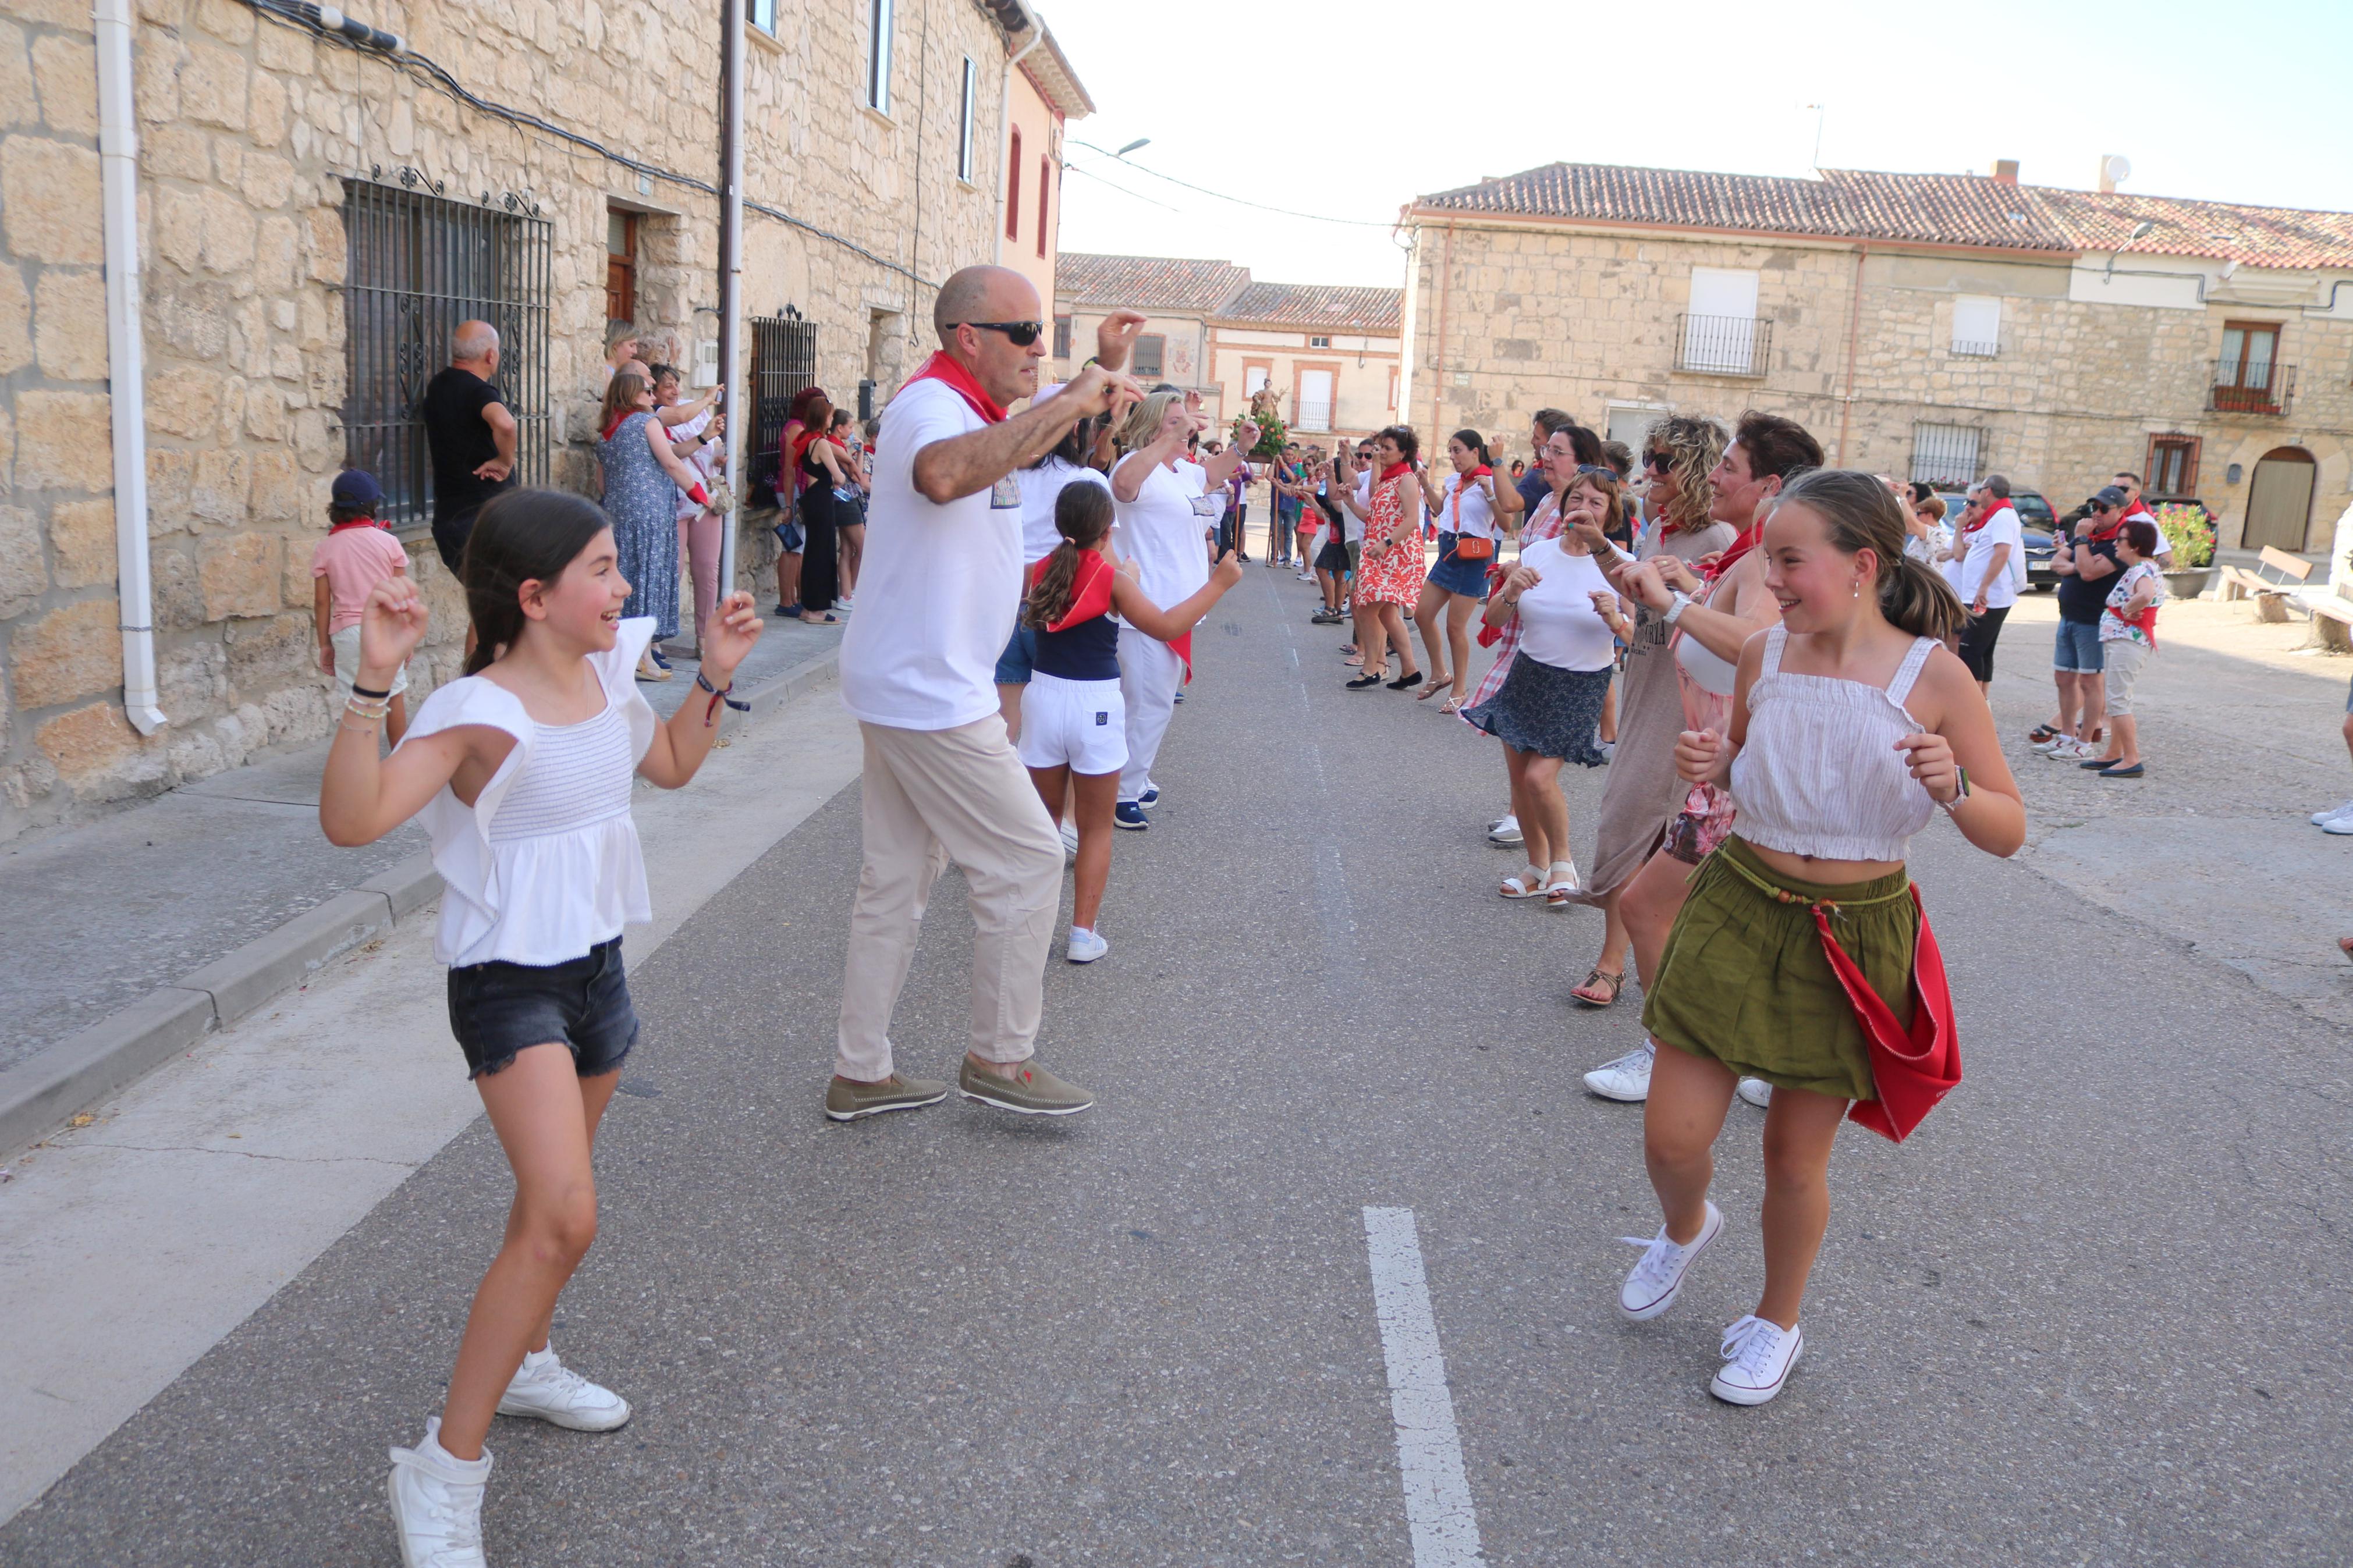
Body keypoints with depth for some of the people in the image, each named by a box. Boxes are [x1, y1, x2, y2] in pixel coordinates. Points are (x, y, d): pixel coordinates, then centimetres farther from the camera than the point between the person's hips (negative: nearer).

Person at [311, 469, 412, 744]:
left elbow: (322, 602, -1)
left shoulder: (325, 549, -1)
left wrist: (324, 644, 7)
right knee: (395, 695, 13)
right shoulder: (388, 542, -2)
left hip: (347, 632, 0)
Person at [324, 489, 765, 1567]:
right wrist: (374, 683, -42)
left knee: (554, 1194, 24)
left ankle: (523, 1361, 48)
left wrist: (716, 678, 10)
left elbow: (669, 766, 22)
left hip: (595, 968, 8)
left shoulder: (607, 678, 2)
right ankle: (444, 1470, -8)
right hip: (509, 983, -8)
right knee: (561, 1217, -21)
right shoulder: (479, 713, -21)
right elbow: (352, 821, -33)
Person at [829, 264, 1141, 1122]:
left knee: (897, 880, 13)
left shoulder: (972, 410, 16)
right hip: (930, 696, -10)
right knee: (1026, 861, -1)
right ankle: (998, 1060, 12)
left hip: (904, 687, 10)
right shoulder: (930, 406, -17)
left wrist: (1098, 385, 18)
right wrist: (1067, 402, -37)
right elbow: (942, 474, -44)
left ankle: (860, 1073, 22)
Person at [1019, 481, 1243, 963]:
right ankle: (1083, 933, 8)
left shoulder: (1042, 570, 1)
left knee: (1044, 818, 18)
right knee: (1095, 829, 8)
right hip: (1094, 706, -4)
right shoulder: (1113, 579, -10)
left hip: (1043, 697, 4)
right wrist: (1218, 583, -6)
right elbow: (1167, 627, -12)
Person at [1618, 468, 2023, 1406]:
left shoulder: (1933, 676, -12)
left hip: (1854, 936, -2)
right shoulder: (1765, 656, -2)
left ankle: (1778, 1323, 36)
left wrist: (1953, 787, -28)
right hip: (1740, 910, 3)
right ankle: (1687, 1228, 38)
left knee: (1796, 1158, 9)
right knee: (1672, 1137, 1)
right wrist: (1712, 767, -7)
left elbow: (2009, 833, -7)